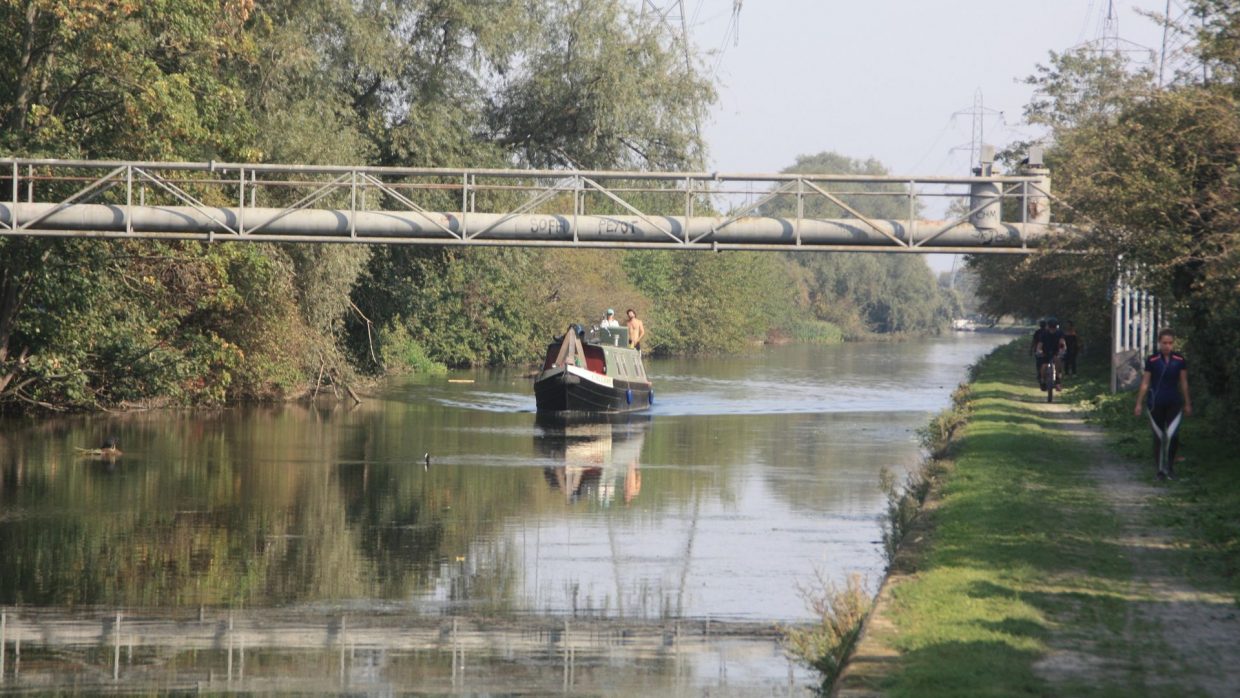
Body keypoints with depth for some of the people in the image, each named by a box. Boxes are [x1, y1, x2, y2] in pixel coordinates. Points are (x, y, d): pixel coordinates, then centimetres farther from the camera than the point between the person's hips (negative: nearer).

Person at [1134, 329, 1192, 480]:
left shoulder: (1180, 361, 1)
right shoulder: (1152, 361, -3)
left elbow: (1184, 383, 8)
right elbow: (1145, 384, 2)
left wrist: (1187, 404, 11)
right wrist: (1138, 404, 2)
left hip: (1174, 404, 0)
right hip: (1156, 404, 0)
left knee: (1172, 435, -14)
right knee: (1159, 437, 4)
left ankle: (1169, 466, 6)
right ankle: (1161, 469, 15)